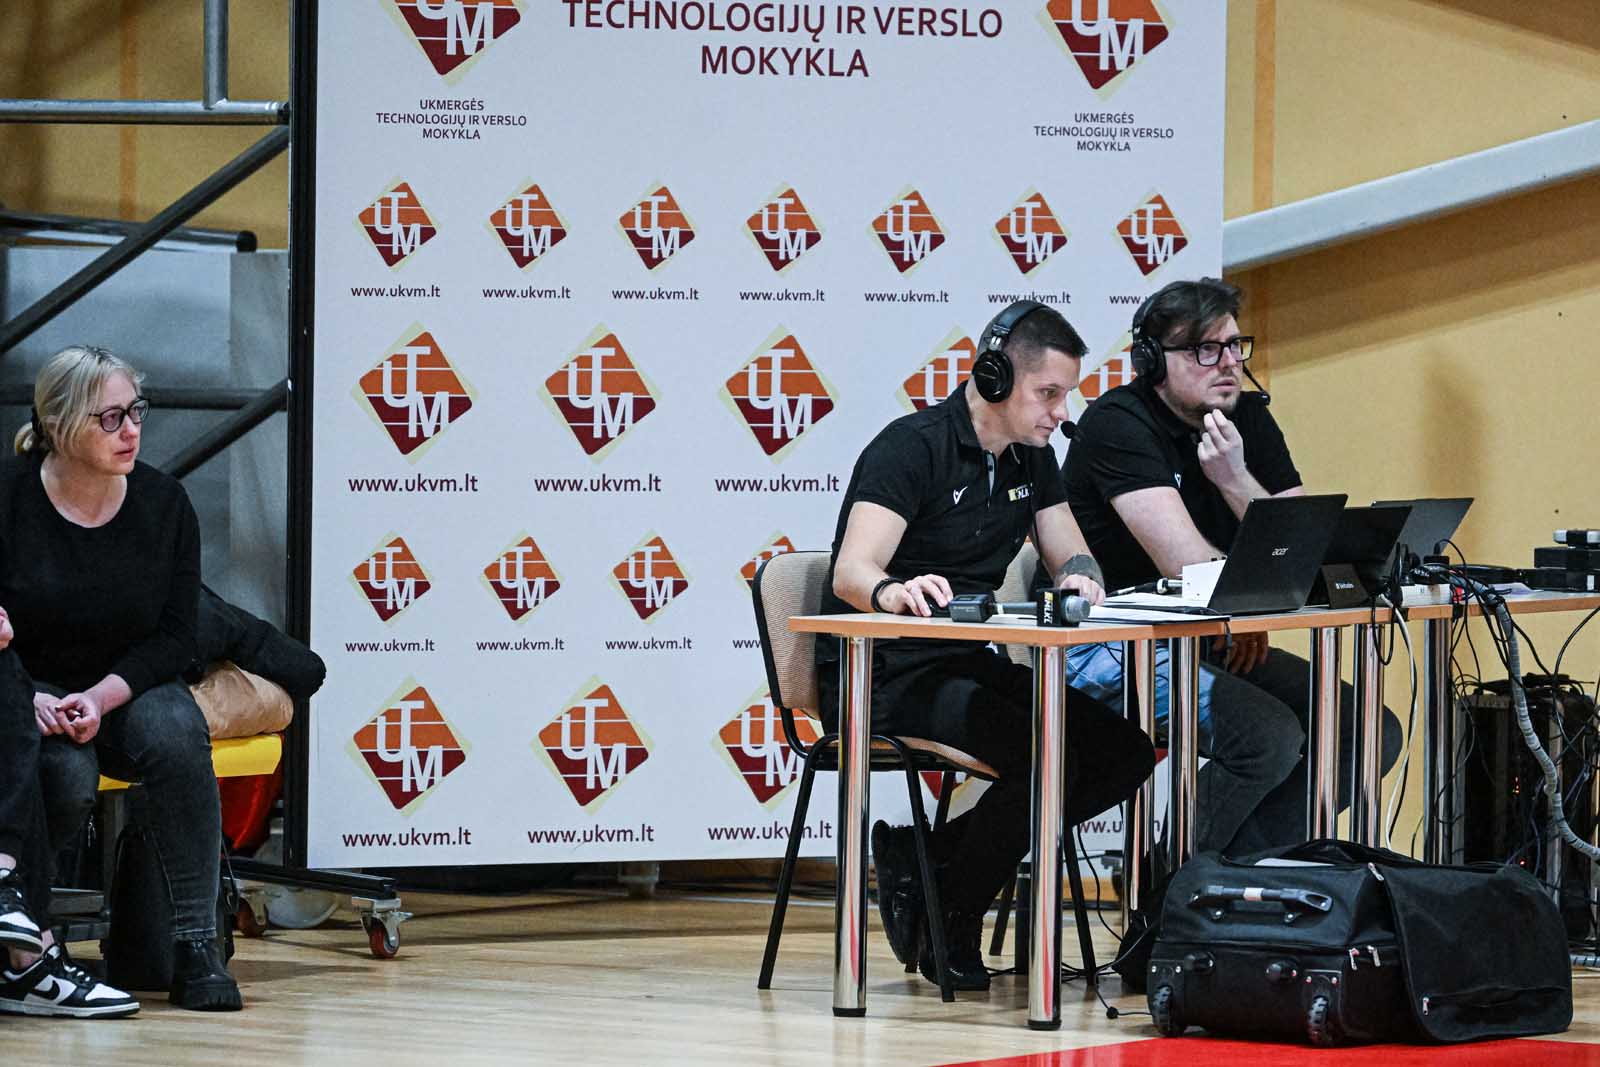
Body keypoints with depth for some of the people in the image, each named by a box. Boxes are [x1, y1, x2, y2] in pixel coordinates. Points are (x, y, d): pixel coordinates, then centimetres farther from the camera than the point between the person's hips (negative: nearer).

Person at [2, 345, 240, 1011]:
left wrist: (101, 698, -18)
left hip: (132, 687, 2)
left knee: (176, 733, -31)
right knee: (66, 775, -34)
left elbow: (175, 636, -1)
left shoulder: (163, 502, -1)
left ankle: (196, 943, -29)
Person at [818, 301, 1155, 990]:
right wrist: (894, 592, -51)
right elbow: (852, 572, -26)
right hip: (885, 676, -9)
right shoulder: (914, 446, -14)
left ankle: (924, 856, -4)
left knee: (1124, 751, -9)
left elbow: (1073, 558, 11)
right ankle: (949, 929, -9)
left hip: (970, 667, 9)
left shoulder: (1031, 459, 12)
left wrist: (1080, 579, -15)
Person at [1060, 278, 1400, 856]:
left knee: (1372, 731, -4)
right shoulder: (1119, 424, -14)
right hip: (1111, 651, -8)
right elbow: (1188, 565, -22)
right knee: (1270, 735, -29)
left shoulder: (1249, 421, 8)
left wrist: (1235, 481, -13)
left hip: (1214, 643, 8)